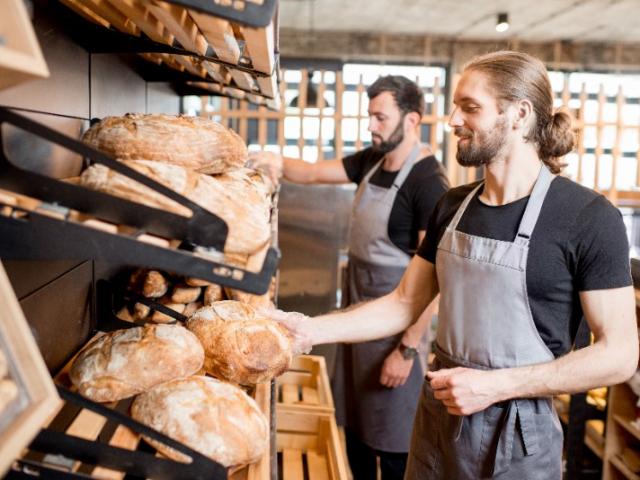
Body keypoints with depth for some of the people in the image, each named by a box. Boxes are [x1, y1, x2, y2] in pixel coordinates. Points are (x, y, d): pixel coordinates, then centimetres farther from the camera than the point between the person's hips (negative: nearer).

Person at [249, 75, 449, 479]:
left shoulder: (428, 182, -21)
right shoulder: (371, 161, 3)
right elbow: (315, 172, 9)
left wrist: (408, 348, -22)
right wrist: (279, 163, -14)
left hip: (396, 326, -8)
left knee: (391, 441, 9)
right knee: (353, 422, 22)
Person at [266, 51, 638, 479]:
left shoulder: (588, 218, -15)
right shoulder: (453, 206, 2)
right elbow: (405, 304, 6)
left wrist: (496, 385, -20)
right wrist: (311, 330, -5)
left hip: (517, 435, -5)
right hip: (437, 416, 5)